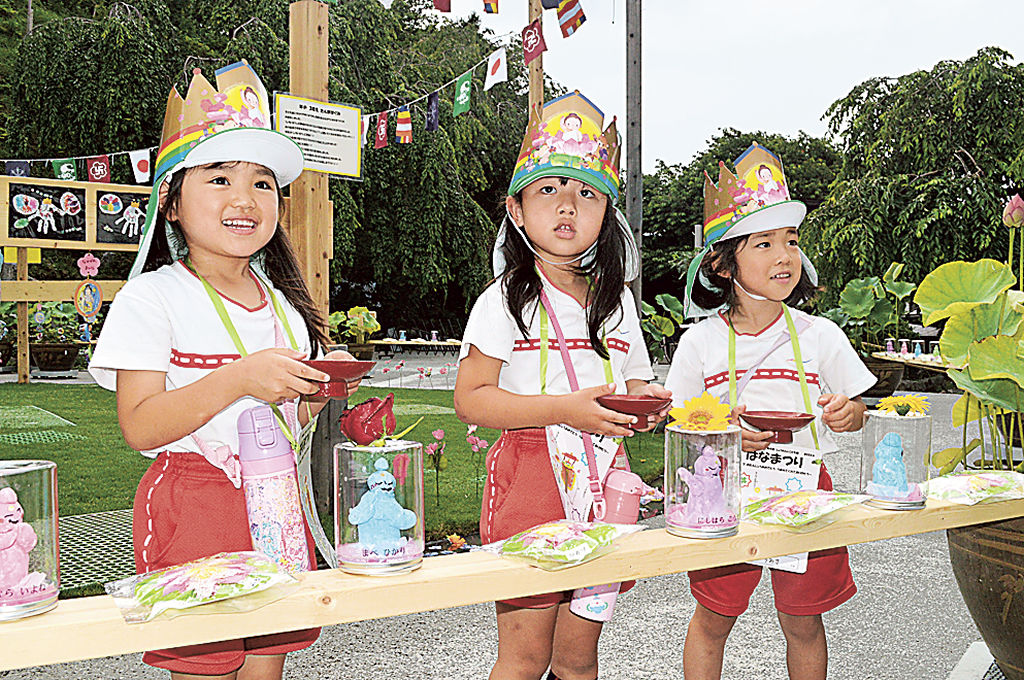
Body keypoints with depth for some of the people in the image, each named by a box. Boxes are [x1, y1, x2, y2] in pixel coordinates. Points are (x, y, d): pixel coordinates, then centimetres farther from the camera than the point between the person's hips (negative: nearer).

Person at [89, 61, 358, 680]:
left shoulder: (285, 304, 10)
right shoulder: (153, 297, -7)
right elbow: (139, 426, -14)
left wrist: (318, 393, -4)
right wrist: (238, 380, -24)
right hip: (193, 503, -5)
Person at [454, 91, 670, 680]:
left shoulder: (617, 300, 11)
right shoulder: (506, 300, -5)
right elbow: (470, 399, -10)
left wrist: (647, 400, -4)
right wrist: (565, 410, -20)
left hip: (604, 484, 5)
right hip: (530, 481, -4)